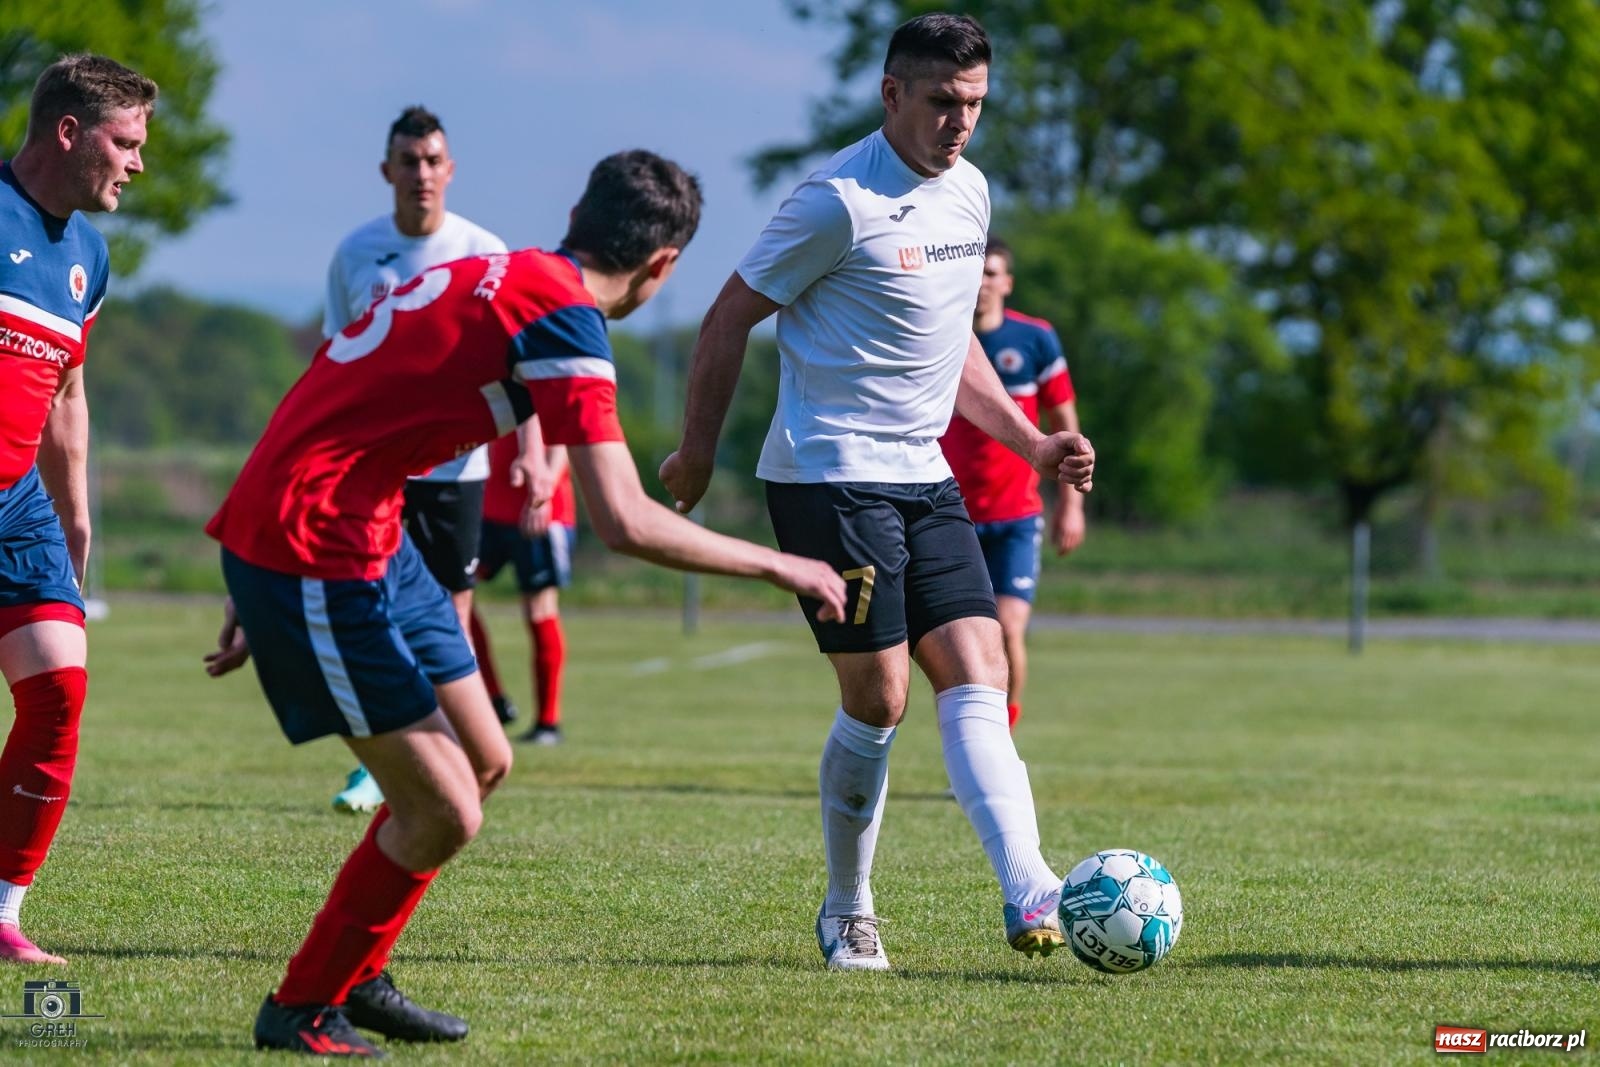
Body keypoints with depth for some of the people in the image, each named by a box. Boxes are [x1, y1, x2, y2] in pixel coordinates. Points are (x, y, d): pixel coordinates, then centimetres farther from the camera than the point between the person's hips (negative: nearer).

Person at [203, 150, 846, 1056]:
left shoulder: (481, 276, 15)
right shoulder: (563, 319, -15)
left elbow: (340, 409, 20)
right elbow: (625, 523, -21)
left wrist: (262, 590, 24)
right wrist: (779, 567, -9)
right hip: (318, 558, -10)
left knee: (484, 762, 16)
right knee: (444, 811, -5)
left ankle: (355, 976, 29)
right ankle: (302, 1009, 10)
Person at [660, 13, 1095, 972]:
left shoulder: (969, 192, 11)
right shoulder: (842, 202, -14)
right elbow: (730, 319, -7)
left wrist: (1033, 444, 15)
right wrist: (699, 450, -5)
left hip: (924, 478, 8)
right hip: (830, 475, -8)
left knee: (979, 676, -6)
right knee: (879, 697, -8)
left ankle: (1031, 896, -16)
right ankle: (847, 914, 9)